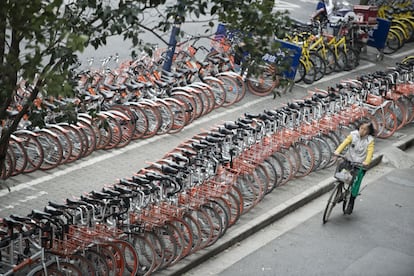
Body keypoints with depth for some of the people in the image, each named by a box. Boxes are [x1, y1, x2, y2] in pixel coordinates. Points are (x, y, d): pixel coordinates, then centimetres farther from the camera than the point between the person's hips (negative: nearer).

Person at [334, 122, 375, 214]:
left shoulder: (370, 140, -6)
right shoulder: (353, 135, -2)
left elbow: (370, 152, -19)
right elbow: (345, 143, -14)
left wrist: (366, 162, -38)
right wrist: (338, 151, -32)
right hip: (348, 161, 2)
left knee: (355, 185, -1)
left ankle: (351, 204, 16)